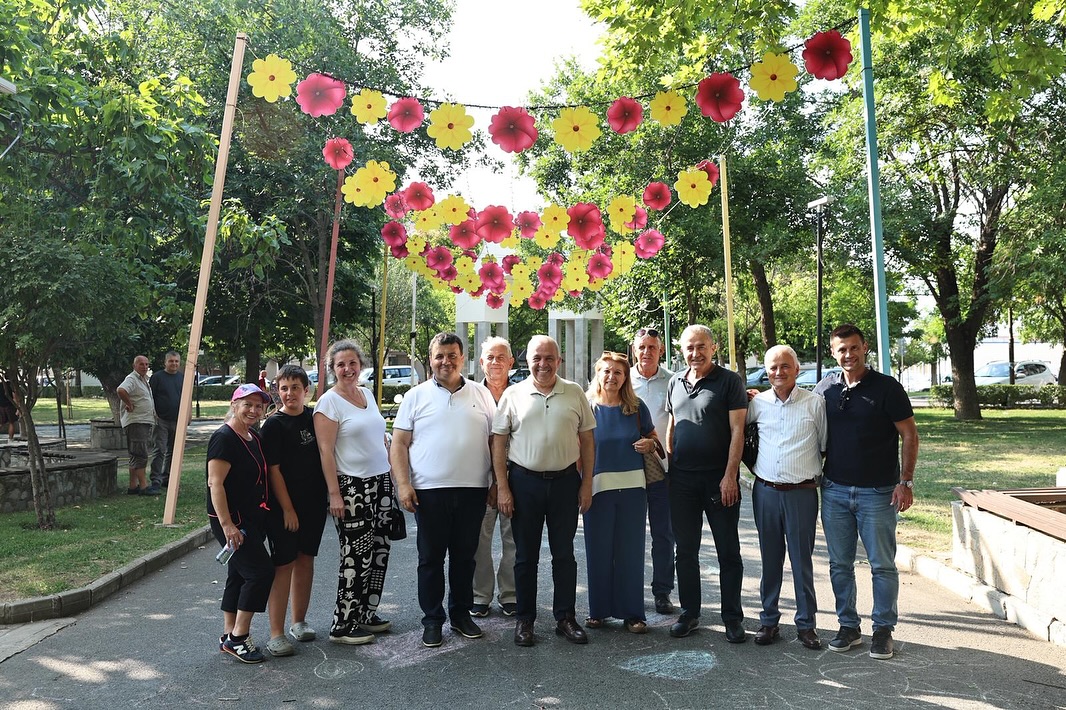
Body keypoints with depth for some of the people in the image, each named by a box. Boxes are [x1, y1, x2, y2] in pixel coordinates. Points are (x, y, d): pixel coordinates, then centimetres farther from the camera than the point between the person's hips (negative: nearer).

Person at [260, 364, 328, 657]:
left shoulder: (314, 416, 5)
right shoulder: (274, 424, -9)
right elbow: (273, 470, -11)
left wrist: (329, 492, 9)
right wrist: (287, 509, -13)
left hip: (314, 502, 5)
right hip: (284, 507, -5)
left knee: (305, 560, 13)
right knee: (284, 565, -4)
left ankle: (299, 621, 27)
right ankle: (276, 634, 2)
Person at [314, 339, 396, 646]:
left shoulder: (367, 393, 11)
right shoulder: (329, 402, -9)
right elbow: (326, 451, -13)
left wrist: (393, 476, 16)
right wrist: (334, 494, -17)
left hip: (381, 482, 7)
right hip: (352, 487, -7)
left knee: (379, 552, 11)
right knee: (357, 557, -3)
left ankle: (366, 613, 26)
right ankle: (343, 626, 10)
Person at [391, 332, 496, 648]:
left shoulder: (481, 394, 8)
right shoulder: (416, 396, 3)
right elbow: (399, 444, 1)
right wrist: (403, 484, -8)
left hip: (472, 490, 2)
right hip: (429, 491, -1)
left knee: (465, 556, 12)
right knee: (431, 558, 7)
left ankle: (461, 614, 27)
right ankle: (432, 620, 21)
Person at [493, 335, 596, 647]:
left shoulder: (574, 393, 4)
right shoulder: (513, 395, 0)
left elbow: (587, 441, 7)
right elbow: (499, 443, 1)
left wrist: (587, 483, 2)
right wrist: (502, 487, -5)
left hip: (565, 480, 1)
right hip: (524, 481, -1)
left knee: (564, 553, 10)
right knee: (526, 555, 9)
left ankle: (565, 617, 22)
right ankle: (524, 619, 21)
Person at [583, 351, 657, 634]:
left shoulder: (637, 407, 5)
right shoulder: (587, 407, 1)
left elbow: (653, 438, 15)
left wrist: (649, 444, -8)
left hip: (632, 487, 1)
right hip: (597, 487, -1)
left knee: (631, 550, 6)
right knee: (598, 550, 6)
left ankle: (632, 613, 17)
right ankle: (598, 610, 21)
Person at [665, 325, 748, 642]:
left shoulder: (729, 381, -4)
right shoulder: (675, 382, 11)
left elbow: (737, 430, -9)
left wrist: (730, 476, -15)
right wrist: (669, 464, 11)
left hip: (719, 479, -4)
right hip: (682, 479, 5)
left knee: (728, 551, 4)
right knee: (685, 550, 11)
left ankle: (733, 618, 16)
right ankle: (689, 613, 23)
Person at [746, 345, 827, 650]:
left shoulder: (815, 403, -2)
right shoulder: (757, 403, 4)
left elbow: (826, 447, 4)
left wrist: (822, 479, 3)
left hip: (802, 492, -2)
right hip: (765, 491, 2)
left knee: (802, 560, 5)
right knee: (770, 559, 11)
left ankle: (806, 624, 18)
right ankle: (769, 621, 21)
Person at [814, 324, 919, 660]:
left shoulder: (887, 387, -6)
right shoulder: (825, 388, 4)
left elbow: (909, 435, -5)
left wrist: (905, 482, -10)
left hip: (878, 493, -3)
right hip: (834, 491, 4)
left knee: (883, 565, 5)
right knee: (840, 564, 10)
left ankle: (883, 629, 19)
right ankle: (848, 626, 23)